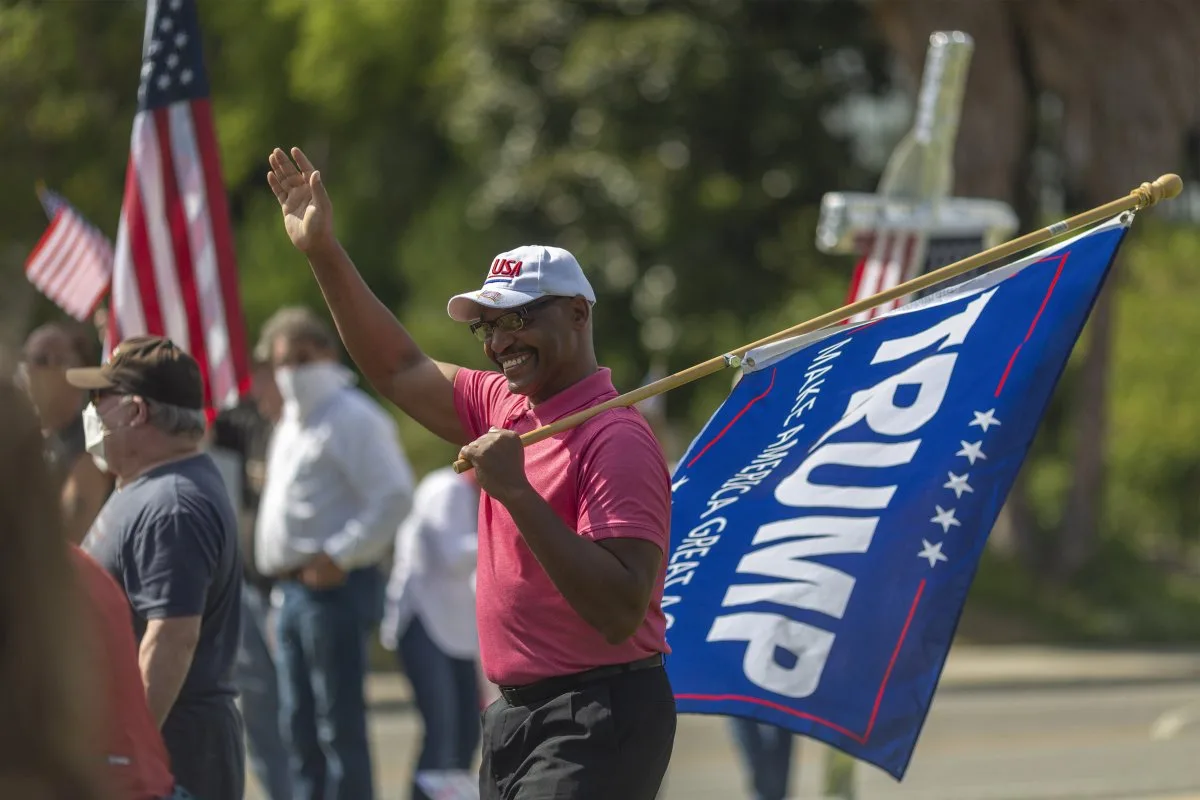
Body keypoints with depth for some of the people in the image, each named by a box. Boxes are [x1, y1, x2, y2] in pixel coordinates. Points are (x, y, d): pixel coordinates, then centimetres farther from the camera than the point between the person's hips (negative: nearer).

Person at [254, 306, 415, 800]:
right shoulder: (292, 423, 20)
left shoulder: (352, 418, -10)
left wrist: (339, 556, -20)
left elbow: (395, 497, -20)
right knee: (299, 726, 12)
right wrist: (282, 574, 16)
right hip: (294, 589, 10)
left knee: (339, 725, -10)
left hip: (333, 588, -10)